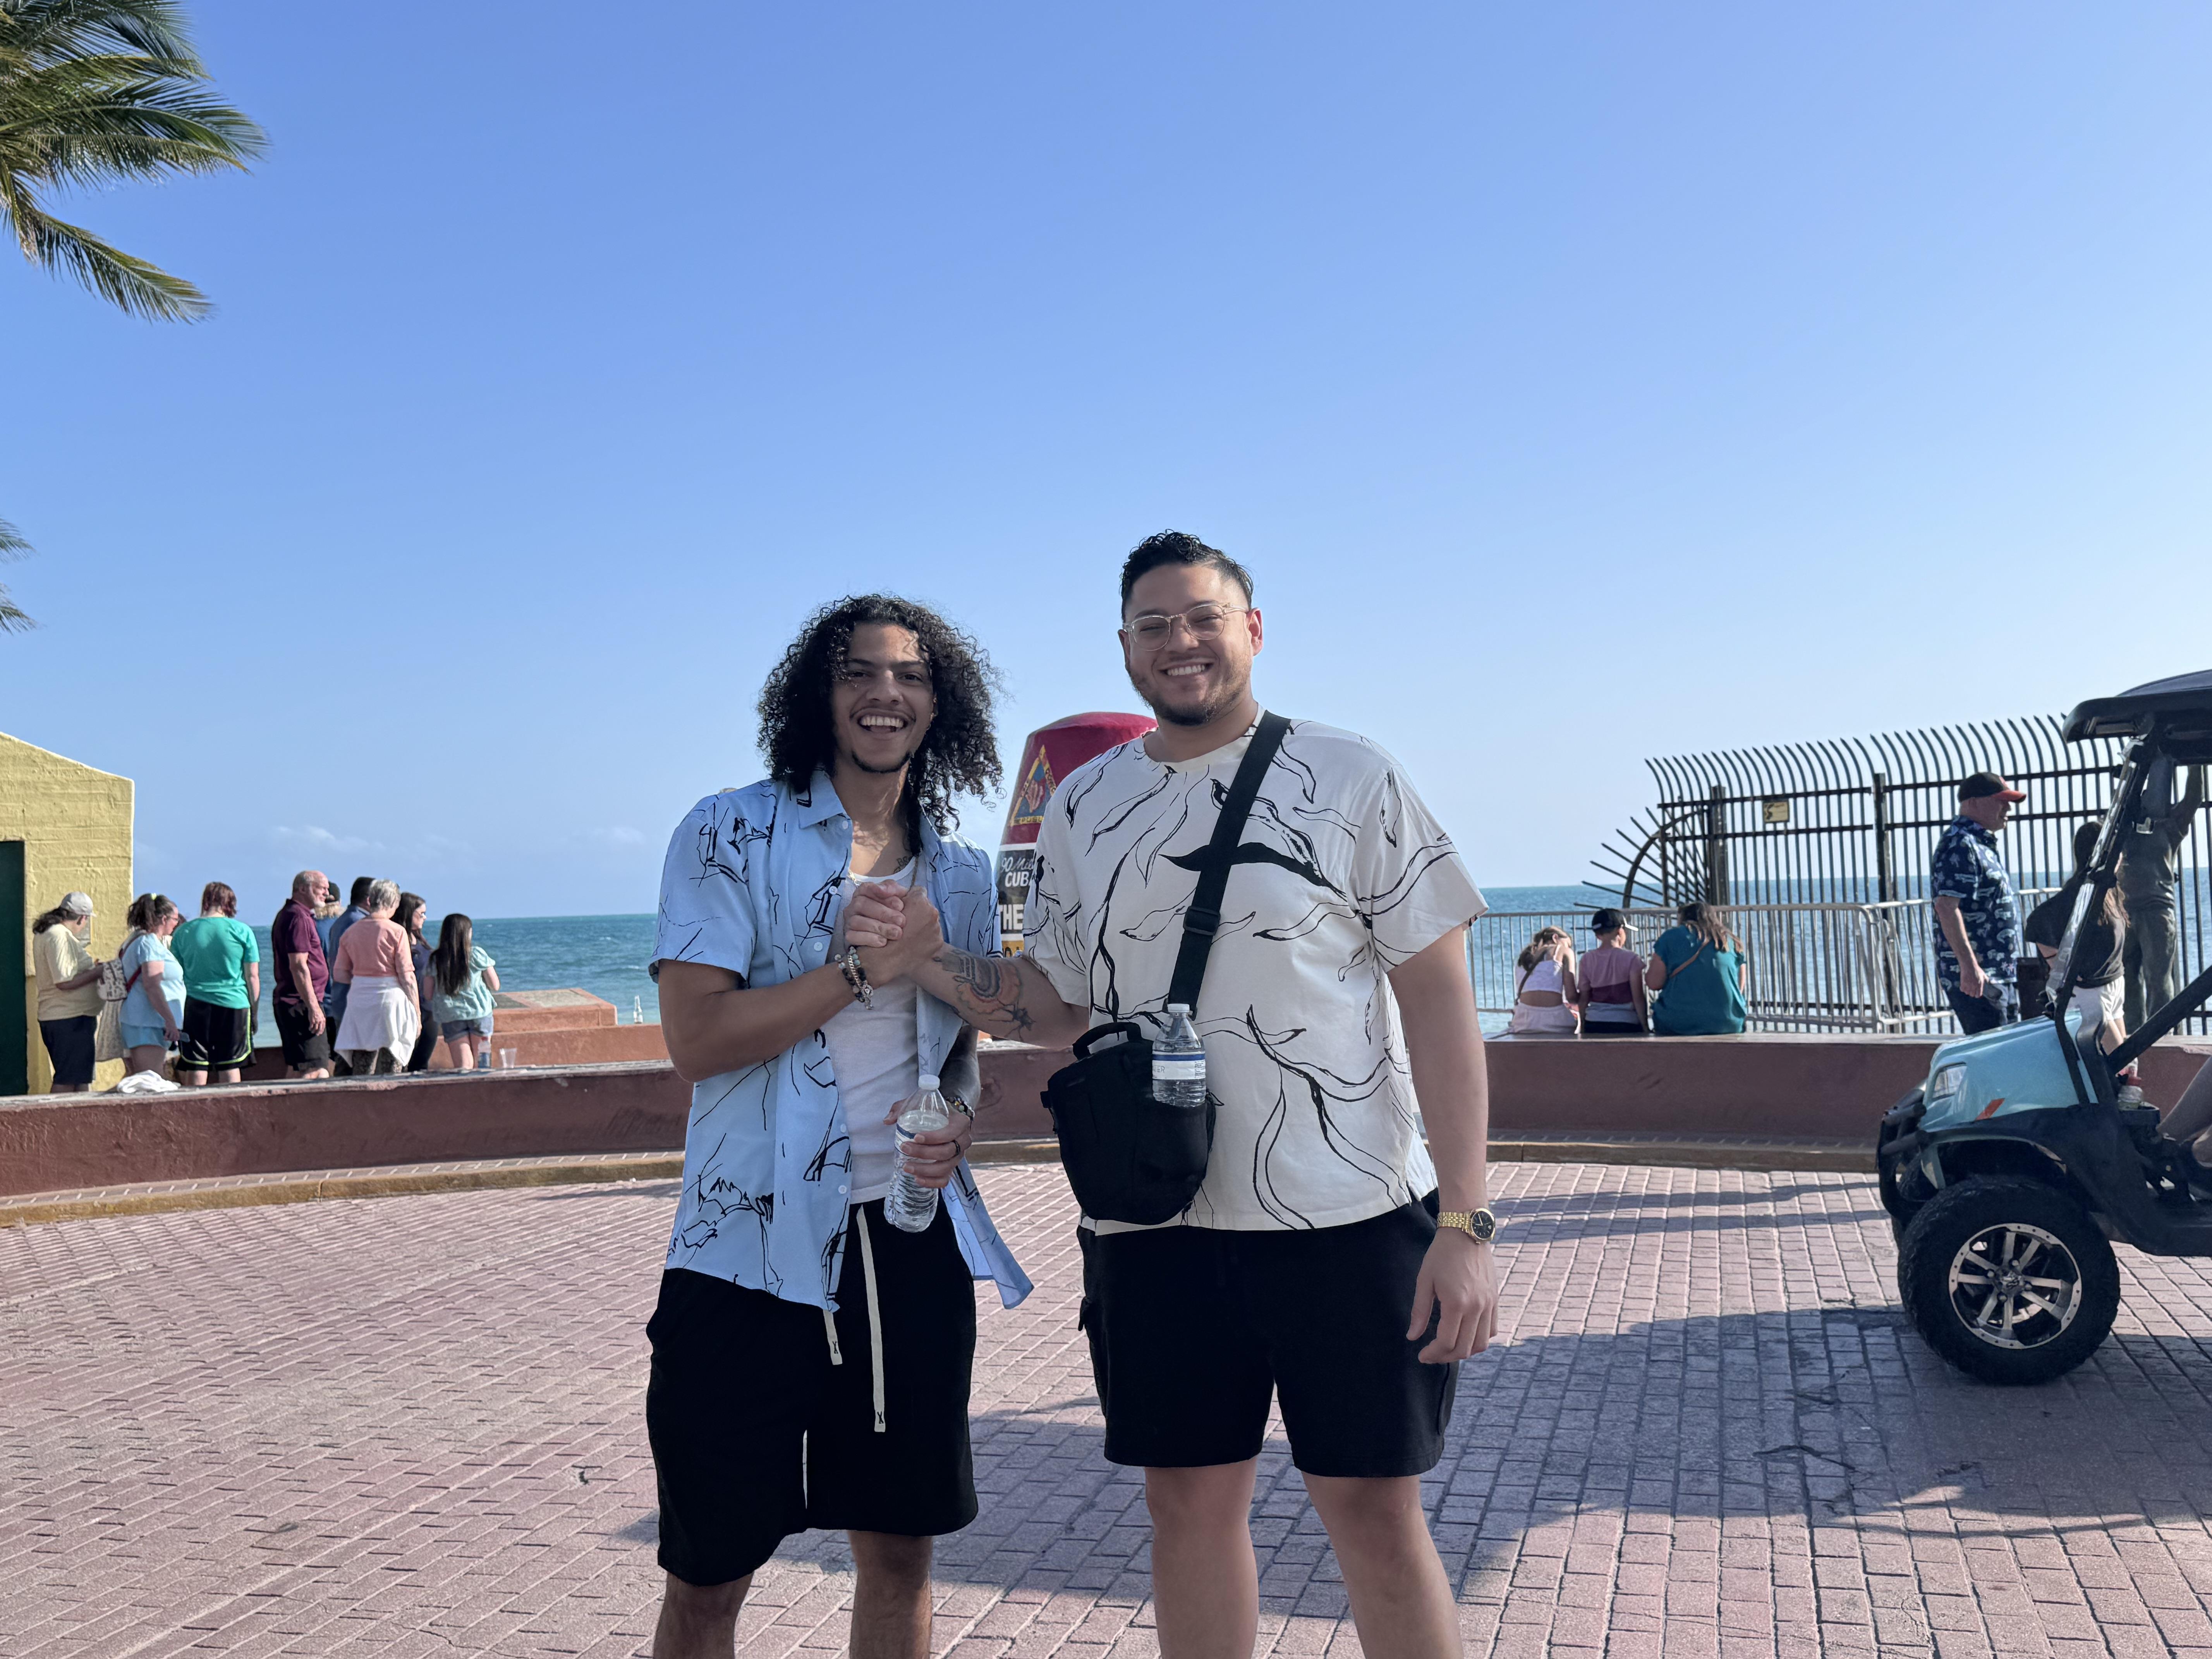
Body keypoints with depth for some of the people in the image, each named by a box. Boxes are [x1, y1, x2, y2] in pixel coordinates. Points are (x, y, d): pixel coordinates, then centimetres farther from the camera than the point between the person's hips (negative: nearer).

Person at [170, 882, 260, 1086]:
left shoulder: (183, 932, 4)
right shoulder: (242, 931, -2)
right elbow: (252, 977, 0)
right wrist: (253, 1010, 9)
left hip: (194, 1007, 1)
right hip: (234, 1006, -1)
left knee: (195, 1070, 3)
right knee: (230, 1068, 4)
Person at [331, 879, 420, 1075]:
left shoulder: (351, 932, 7)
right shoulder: (396, 932, -7)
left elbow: (339, 975, 8)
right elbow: (407, 976, -8)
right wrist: (417, 1013, -2)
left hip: (359, 999, 5)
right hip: (389, 998, -5)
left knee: (361, 1073, 8)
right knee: (389, 1073, -1)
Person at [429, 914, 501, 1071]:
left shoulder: (435, 959, 2)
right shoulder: (477, 954, -3)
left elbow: (429, 994, 6)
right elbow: (495, 986, 3)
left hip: (451, 1018, 1)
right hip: (479, 1014, -1)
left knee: (463, 1067, -1)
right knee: (480, 1068, 8)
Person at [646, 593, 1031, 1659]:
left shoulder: (960, 872, 11)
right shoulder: (732, 834, -4)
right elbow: (695, 1038, -13)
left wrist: (957, 1121, -2)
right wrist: (862, 970, -14)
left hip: (914, 1239, 4)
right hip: (753, 1245, -4)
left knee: (901, 1548, 13)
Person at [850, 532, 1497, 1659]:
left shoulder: (1351, 780, -2)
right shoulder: (1081, 806, 9)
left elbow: (1439, 996, -5)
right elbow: (1060, 1008, 14)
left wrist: (1465, 1221, -11)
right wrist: (931, 956, -4)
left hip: (1350, 1221, -3)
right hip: (1156, 1227, 3)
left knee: (1372, 1509, 6)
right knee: (1189, 1501, 13)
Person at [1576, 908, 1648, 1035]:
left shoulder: (1588, 960, 4)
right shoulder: (1631, 959, -6)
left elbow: (1583, 999, 7)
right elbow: (1638, 999, -6)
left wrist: (1583, 1029, 15)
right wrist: (1645, 1027, 1)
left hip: (1594, 1025, 4)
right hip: (1626, 1025, -4)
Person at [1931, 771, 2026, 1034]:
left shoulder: (1983, 844, 20)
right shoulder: (1960, 845, -14)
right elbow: (1947, 907, -24)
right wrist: (1969, 965, -28)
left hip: (2001, 975, 11)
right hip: (1976, 977, -11)